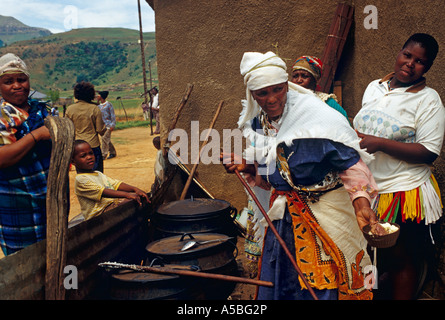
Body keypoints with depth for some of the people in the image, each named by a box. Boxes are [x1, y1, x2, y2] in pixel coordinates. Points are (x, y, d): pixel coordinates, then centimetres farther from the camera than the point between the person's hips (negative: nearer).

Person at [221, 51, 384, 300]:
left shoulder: (316, 116, -18)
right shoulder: (257, 124, 3)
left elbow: (350, 162, -19)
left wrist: (361, 202, -33)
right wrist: (246, 167, -4)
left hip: (324, 217, -6)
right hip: (283, 219, 6)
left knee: (320, 288, 3)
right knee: (276, 287, 17)